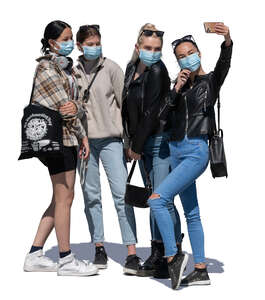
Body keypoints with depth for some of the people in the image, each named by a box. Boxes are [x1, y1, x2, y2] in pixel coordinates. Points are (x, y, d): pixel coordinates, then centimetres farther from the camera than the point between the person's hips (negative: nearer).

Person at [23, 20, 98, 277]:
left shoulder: (65, 66, 18)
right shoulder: (47, 68, -11)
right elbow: (64, 107, -13)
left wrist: (75, 105, -5)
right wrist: (81, 133, -3)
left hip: (68, 137, 10)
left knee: (60, 199, 11)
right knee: (64, 198, -5)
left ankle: (34, 256, 16)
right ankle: (66, 260, 2)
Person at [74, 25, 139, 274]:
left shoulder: (111, 68, 1)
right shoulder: (73, 72, 7)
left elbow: (124, 102, 2)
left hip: (110, 139, -3)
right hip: (83, 140, 3)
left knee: (121, 193, -9)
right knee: (91, 195, 6)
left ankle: (131, 253, -8)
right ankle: (99, 248, 16)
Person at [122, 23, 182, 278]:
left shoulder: (157, 71, -13)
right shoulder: (132, 68, 11)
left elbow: (151, 112, -16)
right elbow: (127, 107, 15)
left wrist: (136, 145, -11)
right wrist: (130, 142, 9)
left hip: (161, 140, -8)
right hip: (143, 143, 8)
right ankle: (157, 254, 18)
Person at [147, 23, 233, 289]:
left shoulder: (211, 80, -2)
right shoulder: (179, 83, 15)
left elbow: (224, 63, -24)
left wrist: (227, 41, -44)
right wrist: (177, 89, -6)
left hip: (197, 151, -7)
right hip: (175, 150, 7)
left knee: (157, 199, -19)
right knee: (191, 213, 10)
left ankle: (173, 257, -11)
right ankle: (201, 270, 16)